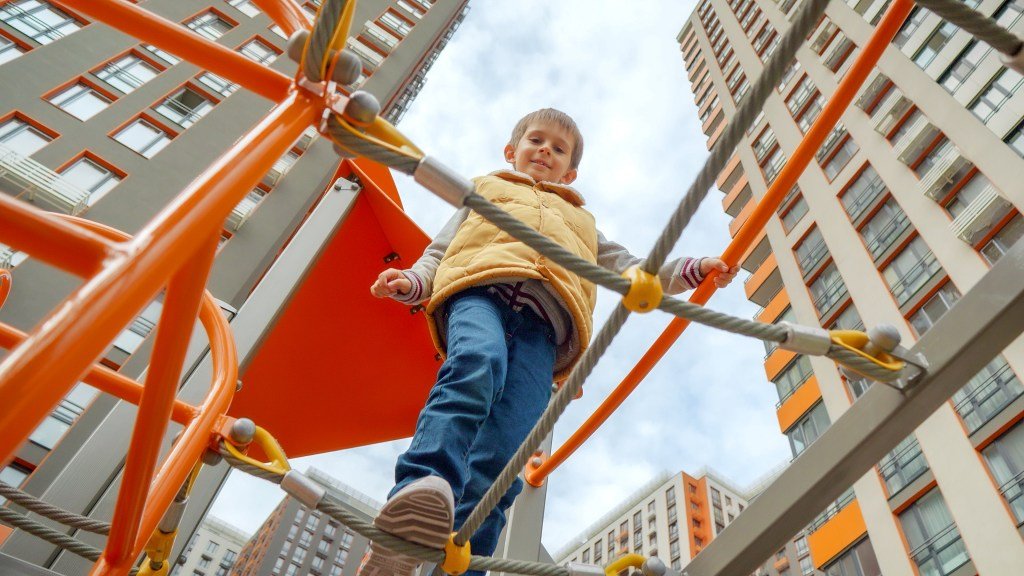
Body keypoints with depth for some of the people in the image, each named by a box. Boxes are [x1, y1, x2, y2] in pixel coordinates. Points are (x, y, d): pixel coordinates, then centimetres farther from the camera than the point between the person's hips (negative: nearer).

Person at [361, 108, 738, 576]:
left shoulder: (581, 222, 44)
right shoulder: (485, 190, 39)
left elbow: (631, 272, 36)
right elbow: (440, 250, 27)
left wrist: (694, 270, 19)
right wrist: (410, 281, 4)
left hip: (544, 323, 2)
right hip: (479, 290, -1)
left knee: (500, 458, -21)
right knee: (476, 365, -39)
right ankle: (417, 493, -55)